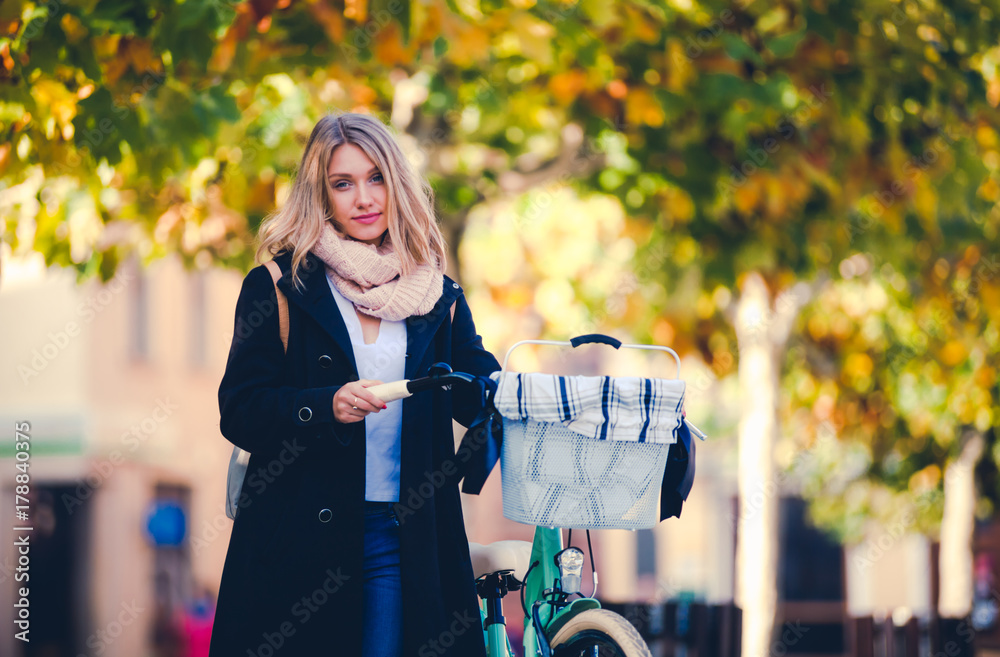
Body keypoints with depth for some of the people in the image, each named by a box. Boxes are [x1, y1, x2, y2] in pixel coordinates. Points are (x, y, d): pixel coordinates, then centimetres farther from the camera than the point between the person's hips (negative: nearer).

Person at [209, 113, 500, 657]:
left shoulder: (438, 295, 11)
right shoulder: (278, 288, 2)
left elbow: (480, 397, 5)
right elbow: (239, 410, -5)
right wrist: (327, 408, -21)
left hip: (406, 544, 2)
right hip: (300, 543, -2)